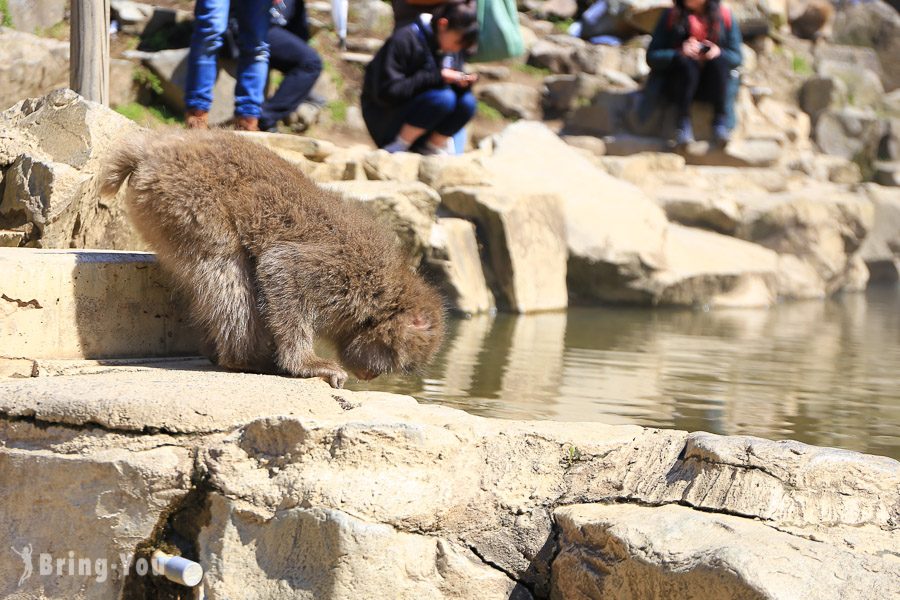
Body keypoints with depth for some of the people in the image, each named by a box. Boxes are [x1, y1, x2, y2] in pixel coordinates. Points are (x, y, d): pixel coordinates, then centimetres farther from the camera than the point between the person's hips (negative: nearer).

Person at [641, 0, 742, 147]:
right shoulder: (671, 16, 0)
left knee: (719, 61, -28)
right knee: (686, 62, -31)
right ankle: (683, 121, -30)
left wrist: (719, 52, -22)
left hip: (713, 85, 1)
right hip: (678, 83, -1)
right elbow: (652, 57, -6)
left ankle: (721, 121, -28)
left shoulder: (724, 17, 2)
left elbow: (736, 58, 1)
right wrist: (679, 53, -25)